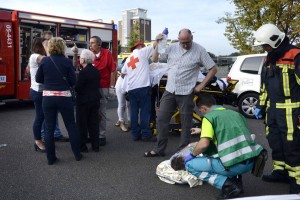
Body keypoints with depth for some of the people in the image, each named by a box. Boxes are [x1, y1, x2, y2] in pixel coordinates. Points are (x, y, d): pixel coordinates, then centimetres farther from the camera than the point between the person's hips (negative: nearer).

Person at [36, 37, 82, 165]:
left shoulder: (44, 61, -2)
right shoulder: (67, 62, -6)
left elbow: (38, 79, 5)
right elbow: (73, 81, -5)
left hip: (48, 97, 1)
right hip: (64, 97, -1)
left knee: (49, 128, 8)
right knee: (71, 126, 11)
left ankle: (51, 158, 13)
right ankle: (77, 154, 18)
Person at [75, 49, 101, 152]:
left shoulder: (83, 72, -17)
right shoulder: (96, 71, 6)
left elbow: (77, 87, -17)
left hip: (84, 101, -7)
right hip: (95, 100, 7)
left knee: (82, 124, 4)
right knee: (94, 123, 12)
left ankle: (82, 146, 10)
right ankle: (95, 146, 16)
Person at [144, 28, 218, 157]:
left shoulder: (199, 50, -6)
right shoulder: (171, 47, 3)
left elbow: (213, 69, -2)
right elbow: (154, 59, 9)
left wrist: (201, 85, -5)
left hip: (186, 93, -3)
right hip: (169, 91, 4)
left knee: (186, 124, 5)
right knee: (161, 120, 6)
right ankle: (159, 149, 20)